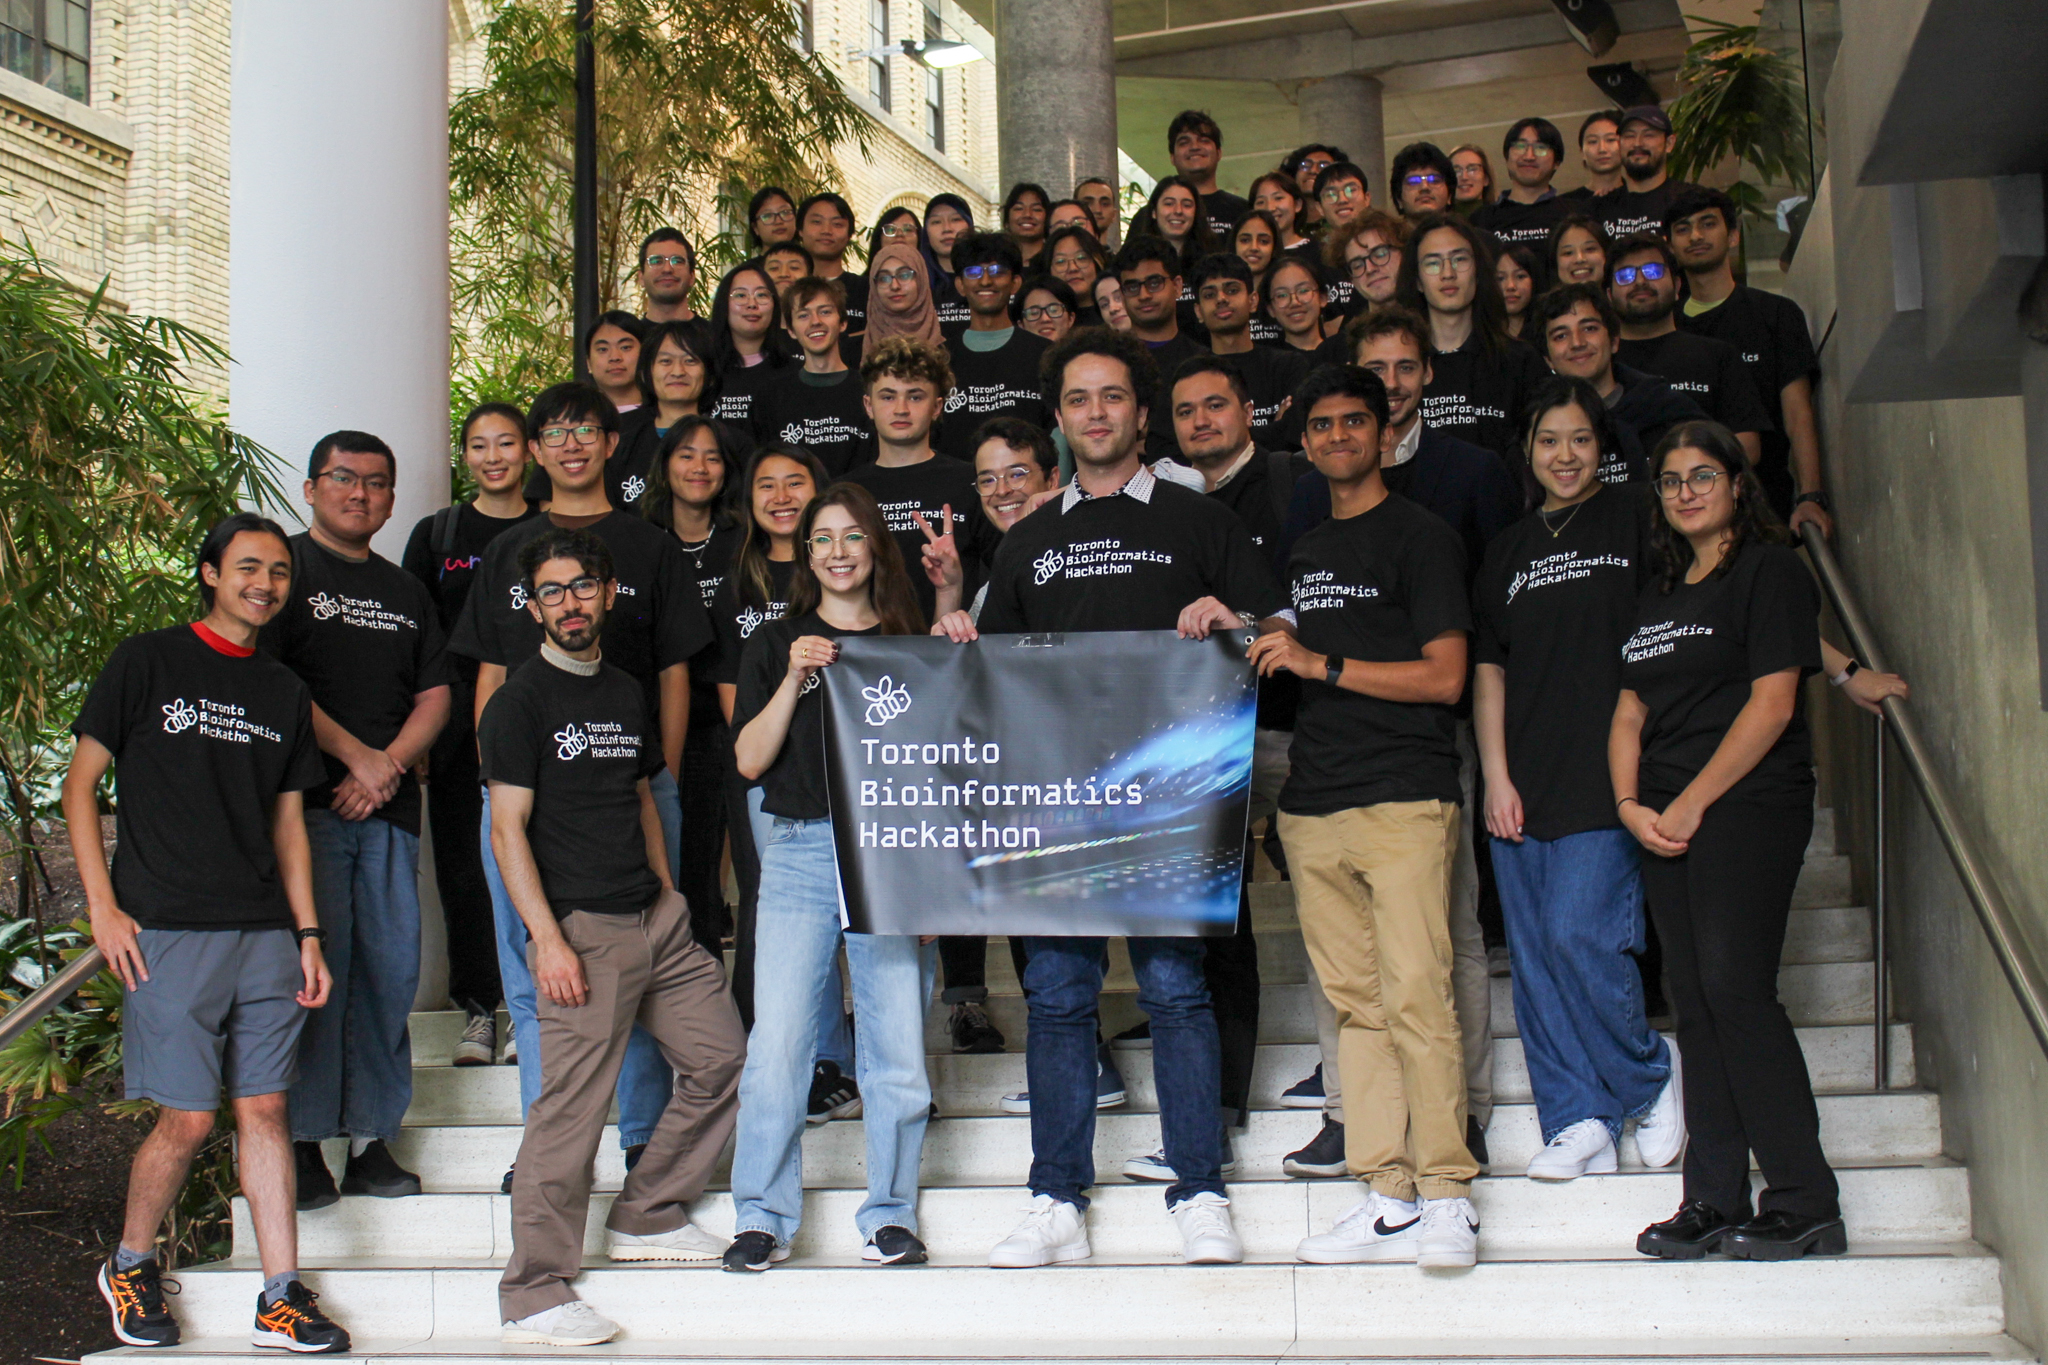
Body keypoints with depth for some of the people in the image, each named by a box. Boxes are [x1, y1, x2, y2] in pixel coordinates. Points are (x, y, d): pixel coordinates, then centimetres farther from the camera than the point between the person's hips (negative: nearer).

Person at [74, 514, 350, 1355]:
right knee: (189, 1119, -4)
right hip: (168, 934, -4)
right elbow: (81, 784, 1)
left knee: (265, 1109, 4)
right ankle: (129, 1266, 21)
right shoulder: (146, 663, 1)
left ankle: (280, 1300, 9)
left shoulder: (284, 693, 15)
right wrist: (103, 906, -7)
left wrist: (307, 933, 11)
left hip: (265, 936, 4)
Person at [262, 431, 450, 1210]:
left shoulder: (406, 592, 21)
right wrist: (355, 754, -10)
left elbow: (435, 696, 15)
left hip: (388, 808, 5)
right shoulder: (287, 569, 5)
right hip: (308, 801, -5)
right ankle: (302, 1141, -2)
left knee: (391, 970, 2)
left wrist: (388, 767, -3)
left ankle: (372, 1138, 8)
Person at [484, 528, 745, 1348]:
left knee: (721, 1055, 9)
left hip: (657, 920, 7)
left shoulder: (626, 693, 16)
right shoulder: (521, 701, -4)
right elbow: (508, 830, -9)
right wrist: (547, 938, -16)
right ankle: (533, 1297, 2)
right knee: (572, 1107, -7)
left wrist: (669, 896, 16)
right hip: (583, 932, -7)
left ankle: (644, 1218, 25)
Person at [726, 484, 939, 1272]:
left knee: (898, 1043, -1)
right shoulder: (776, 645, 12)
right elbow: (749, 759, 3)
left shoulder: (910, 645, 13)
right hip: (800, 852, 0)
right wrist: (794, 679, -8)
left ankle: (890, 1215, 11)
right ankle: (762, 1217, 5)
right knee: (777, 1040, -6)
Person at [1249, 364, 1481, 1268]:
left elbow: (1445, 678, -8)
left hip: (1404, 799, -6)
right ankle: (1389, 1199, 9)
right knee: (1355, 1004, 5)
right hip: (1313, 808, 6)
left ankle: (1447, 1196, -2)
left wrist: (1322, 663, -11)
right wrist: (1241, 637, 11)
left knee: (1414, 993, -11)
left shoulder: (1420, 538, 1)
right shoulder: (1302, 552, 21)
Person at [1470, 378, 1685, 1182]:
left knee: (1579, 935, -15)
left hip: (1608, 777, -5)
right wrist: (1496, 776, 4)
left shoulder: (1635, 520, 4)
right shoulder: (1509, 549, 16)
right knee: (1536, 960, 3)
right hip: (1523, 784, 5)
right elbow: (1487, 668, 13)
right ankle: (1578, 1123, 10)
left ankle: (1650, 1077, 9)